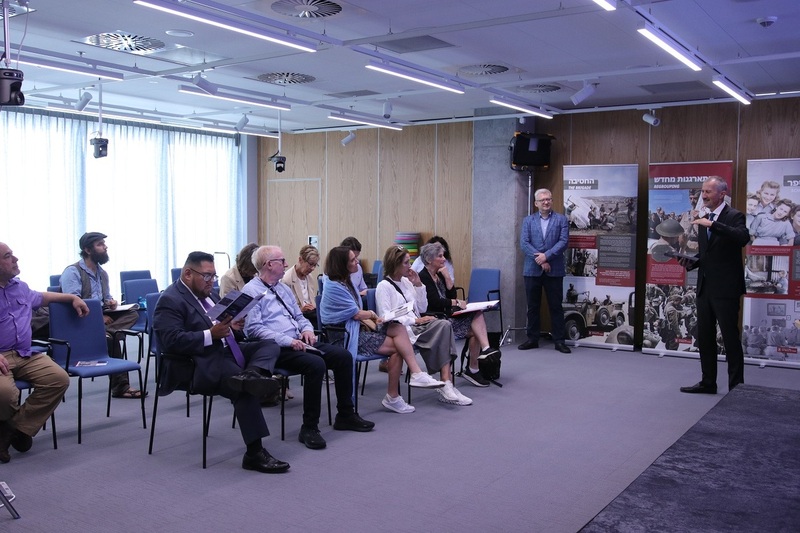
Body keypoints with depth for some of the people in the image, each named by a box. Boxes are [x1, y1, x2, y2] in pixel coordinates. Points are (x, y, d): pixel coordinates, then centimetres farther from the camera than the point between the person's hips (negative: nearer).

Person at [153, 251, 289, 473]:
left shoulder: (207, 293, 19)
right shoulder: (170, 300, -9)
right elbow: (172, 341, -21)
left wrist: (233, 326, 0)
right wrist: (210, 335, -28)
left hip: (226, 351, 10)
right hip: (201, 364, -10)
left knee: (270, 344, -5)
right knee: (245, 389, -28)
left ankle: (250, 375, -38)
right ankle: (254, 453, -25)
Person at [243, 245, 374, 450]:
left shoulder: (283, 288, 21)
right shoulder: (251, 290, -6)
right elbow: (254, 328, -16)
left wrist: (307, 329, 4)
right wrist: (287, 341, -22)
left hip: (298, 342, 9)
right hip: (276, 349, -8)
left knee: (343, 356, -7)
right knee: (316, 364, -32)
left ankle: (346, 415, 5)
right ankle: (309, 428, -20)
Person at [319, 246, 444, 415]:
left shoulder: (346, 281, 14)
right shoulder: (334, 287, -15)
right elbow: (356, 313, -13)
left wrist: (367, 319, -3)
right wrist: (372, 315, 6)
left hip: (356, 327, 9)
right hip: (345, 335, -9)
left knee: (398, 328, -15)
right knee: (397, 347, -17)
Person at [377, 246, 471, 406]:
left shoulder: (406, 282, 18)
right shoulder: (384, 287, -3)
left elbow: (422, 308, 19)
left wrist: (418, 285, 8)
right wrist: (415, 320, -17)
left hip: (416, 326, 7)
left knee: (444, 325, -23)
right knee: (443, 327, -25)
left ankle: (446, 384, -29)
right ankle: (446, 383, -25)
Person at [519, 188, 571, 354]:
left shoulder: (561, 219, 6)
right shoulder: (528, 220, 9)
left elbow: (563, 242, -5)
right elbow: (524, 243, -2)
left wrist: (546, 256, -16)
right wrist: (540, 260, -13)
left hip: (554, 270, -1)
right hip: (532, 270, 1)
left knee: (556, 306, 3)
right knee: (532, 306, 7)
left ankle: (559, 340, 9)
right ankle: (532, 339, 16)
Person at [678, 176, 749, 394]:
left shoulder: (734, 216, -8)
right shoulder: (704, 220, 14)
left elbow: (743, 238, -28)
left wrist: (713, 225, -30)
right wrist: (691, 262, 3)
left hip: (725, 288, -8)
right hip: (705, 287, 8)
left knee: (731, 338, -2)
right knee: (704, 337, 12)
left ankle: (736, 386, 7)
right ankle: (708, 382, 22)